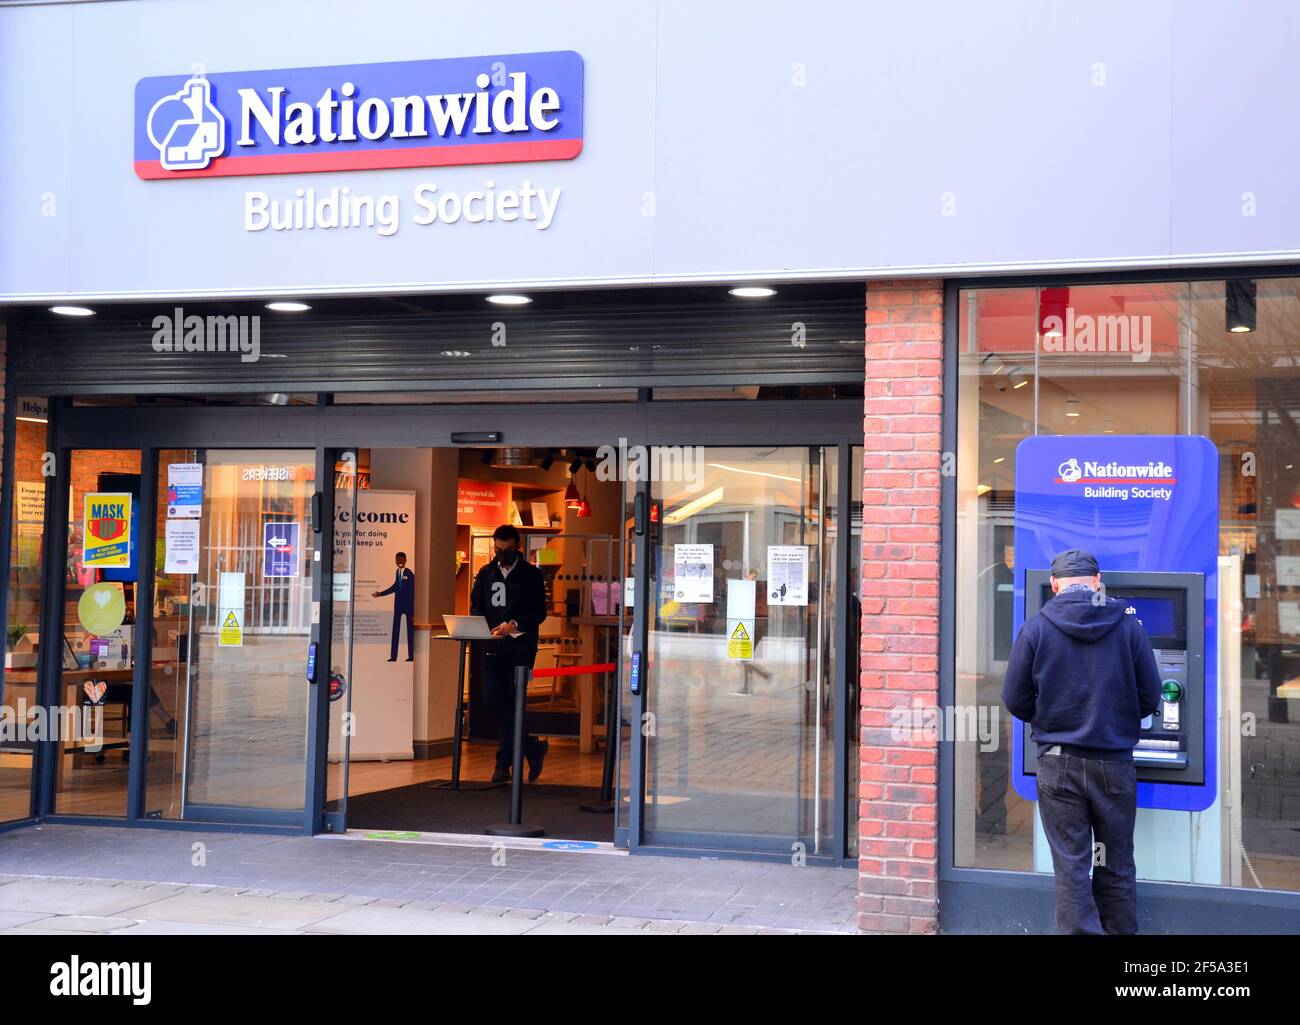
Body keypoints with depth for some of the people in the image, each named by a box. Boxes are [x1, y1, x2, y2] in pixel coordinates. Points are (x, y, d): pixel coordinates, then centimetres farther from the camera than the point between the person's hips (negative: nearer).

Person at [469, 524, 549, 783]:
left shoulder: (531, 574, 2)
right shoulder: (486, 573, 15)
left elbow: (539, 613, -3)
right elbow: (475, 607, 15)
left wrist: (514, 625, -19)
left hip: (520, 647, -4)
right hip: (493, 646, 4)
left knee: (511, 703, -5)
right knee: (494, 700, -5)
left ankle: (504, 763, 6)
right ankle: (533, 748, 8)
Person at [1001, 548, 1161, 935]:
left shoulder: (1036, 628, -5)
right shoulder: (1128, 625, -3)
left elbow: (1016, 700, -2)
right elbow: (1149, 699, 1)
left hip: (1059, 763, -1)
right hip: (1115, 764, 1)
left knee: (1071, 866, 4)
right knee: (1116, 866, 13)